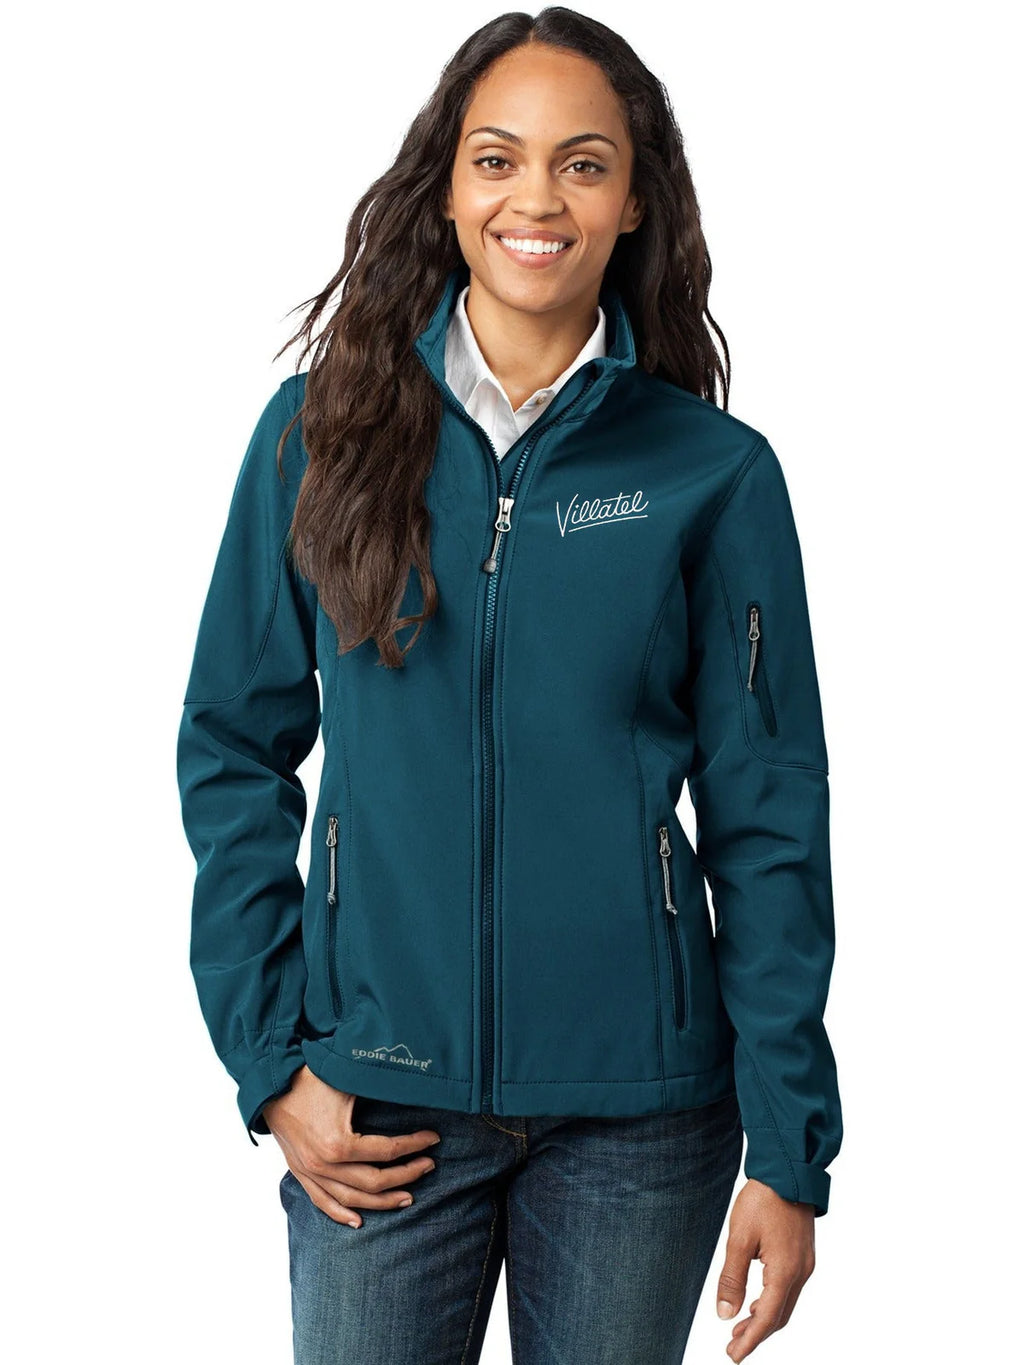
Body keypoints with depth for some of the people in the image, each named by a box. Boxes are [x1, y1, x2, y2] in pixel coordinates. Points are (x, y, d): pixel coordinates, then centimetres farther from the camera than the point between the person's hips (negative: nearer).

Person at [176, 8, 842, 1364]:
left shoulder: (714, 472, -2)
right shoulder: (324, 431, 0)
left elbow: (768, 824, -1)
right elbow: (234, 754, 4)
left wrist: (790, 1149, -3)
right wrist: (269, 1060, -3)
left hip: (638, 1110, 0)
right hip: (381, 1098, 1)